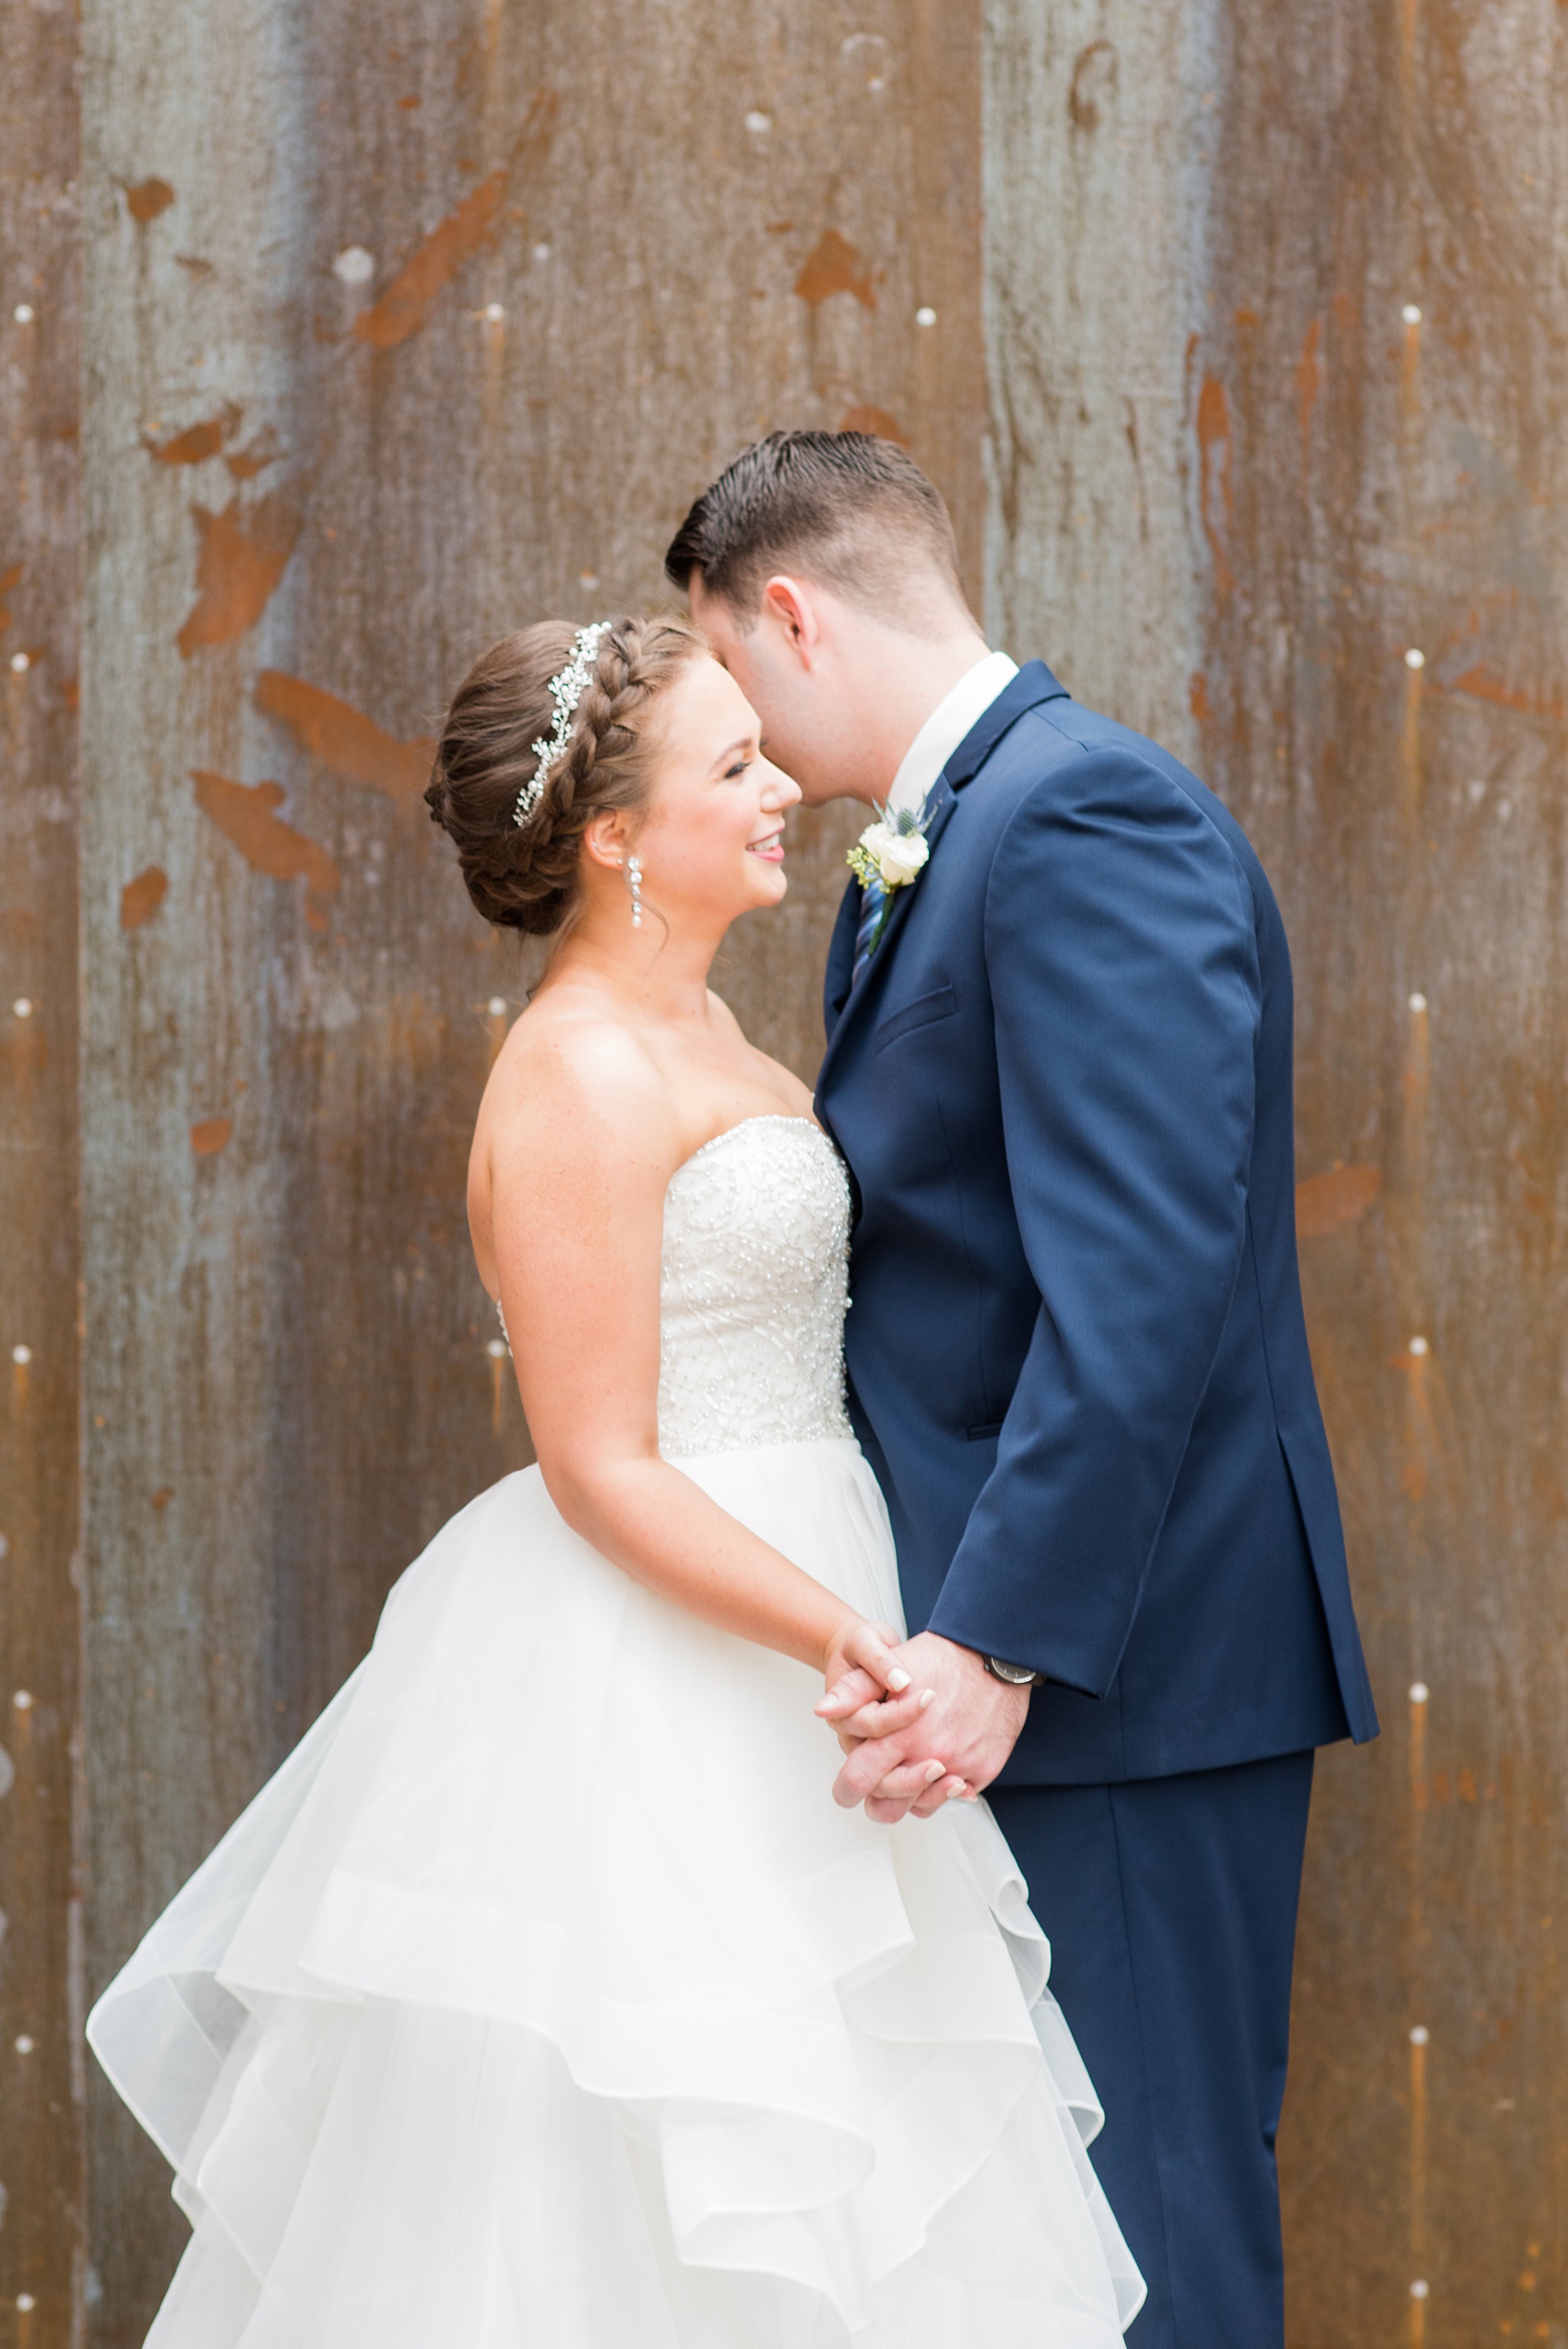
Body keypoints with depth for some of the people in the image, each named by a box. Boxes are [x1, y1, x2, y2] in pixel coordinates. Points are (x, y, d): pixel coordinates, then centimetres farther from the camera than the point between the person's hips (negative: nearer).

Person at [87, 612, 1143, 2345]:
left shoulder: (691, 1026, 11)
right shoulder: (578, 1079, -19)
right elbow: (600, 1469, -21)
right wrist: (834, 1638, -28)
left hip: (765, 1583, 10)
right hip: (640, 1666, -10)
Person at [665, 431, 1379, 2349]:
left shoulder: (1086, 819, -15)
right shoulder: (921, 858, 17)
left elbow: (1142, 1272, -24)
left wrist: (997, 1638, -28)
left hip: (1120, 1660, -10)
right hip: (985, 1630, 10)